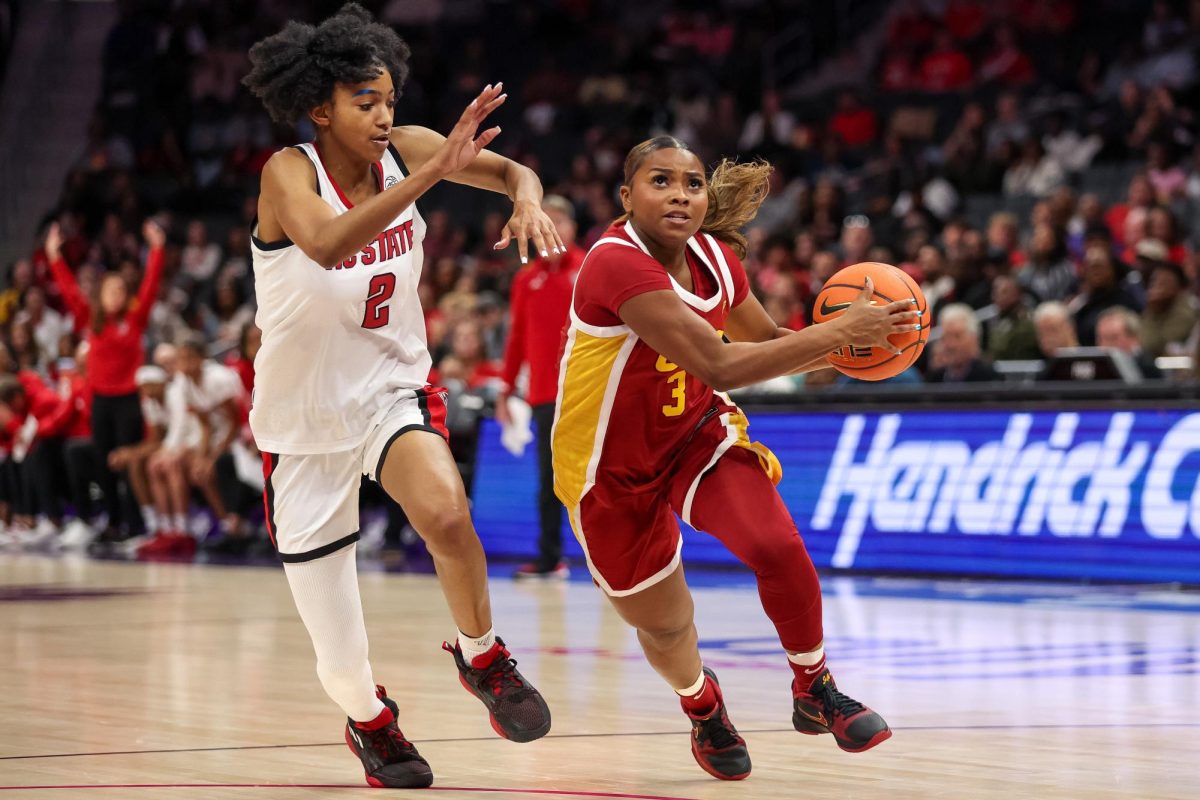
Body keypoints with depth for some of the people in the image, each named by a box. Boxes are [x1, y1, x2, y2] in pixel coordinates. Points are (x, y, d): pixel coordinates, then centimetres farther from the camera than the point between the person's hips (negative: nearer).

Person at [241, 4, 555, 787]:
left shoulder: (404, 150, -9)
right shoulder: (289, 172, -21)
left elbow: (513, 169, -6)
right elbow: (327, 243, -41)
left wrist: (528, 197, -30)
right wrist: (433, 174, -48)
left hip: (394, 389, 2)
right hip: (305, 413, -2)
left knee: (445, 512, -31)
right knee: (336, 645, 6)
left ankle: (482, 657, -5)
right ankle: (370, 719, 39)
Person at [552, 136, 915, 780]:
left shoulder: (714, 257, -8)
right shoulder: (618, 263, -31)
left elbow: (769, 345, 10)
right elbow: (720, 366, -37)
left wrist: (842, 341, -12)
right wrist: (839, 330, -33)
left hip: (696, 432, 5)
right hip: (614, 468, -5)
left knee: (778, 545, -20)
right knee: (665, 626, 9)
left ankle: (815, 693, 5)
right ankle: (703, 708, 45)